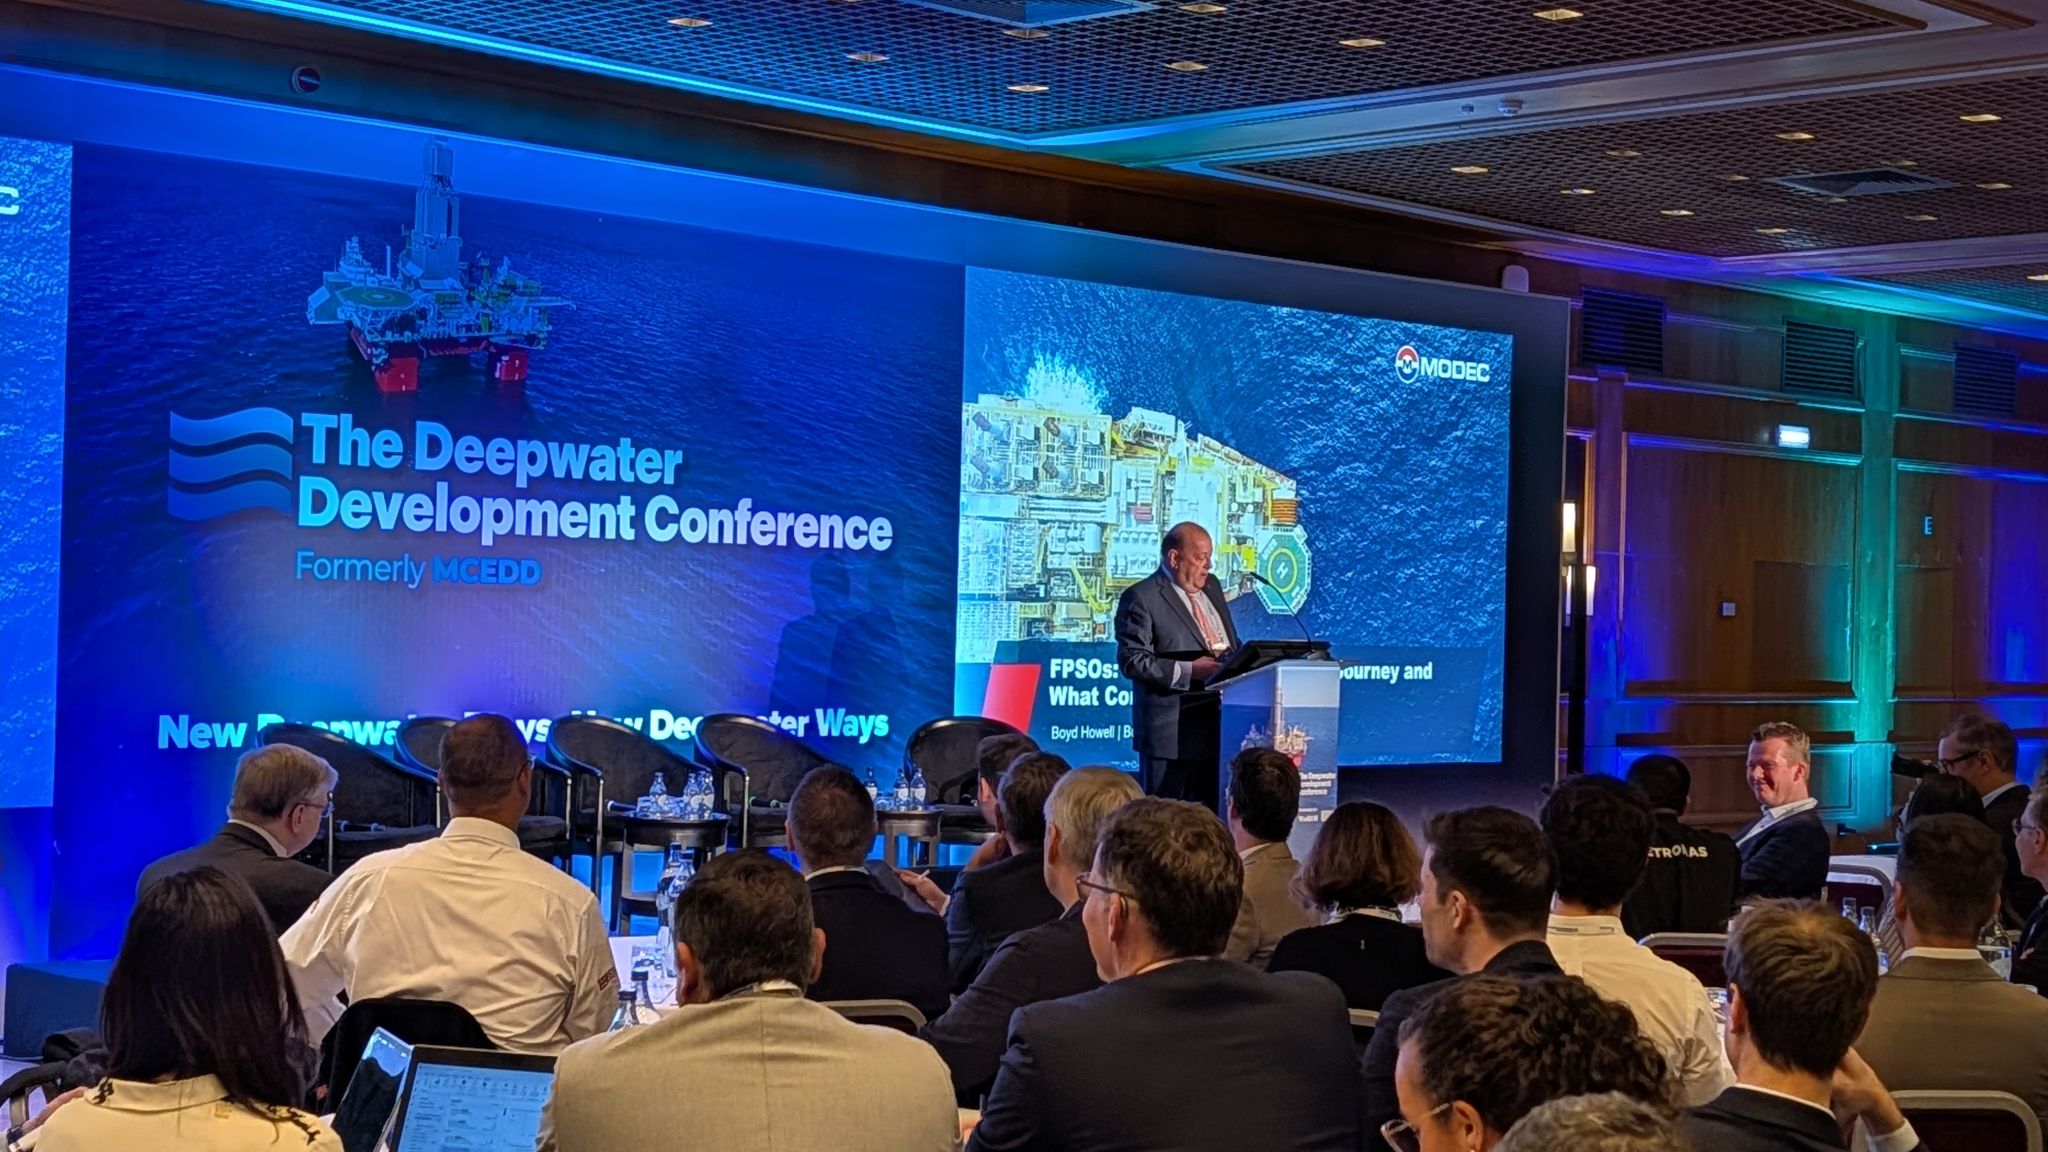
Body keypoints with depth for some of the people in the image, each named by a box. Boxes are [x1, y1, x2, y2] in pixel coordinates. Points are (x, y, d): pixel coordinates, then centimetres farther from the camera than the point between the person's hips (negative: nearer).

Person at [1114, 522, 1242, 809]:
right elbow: (1132, 660, -15)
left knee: (1214, 814, 7)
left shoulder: (1211, 587, 16)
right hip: (1172, 731, -7)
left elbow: (1232, 643, 25)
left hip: (1217, 723, 7)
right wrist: (1189, 671, -23)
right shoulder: (1141, 597, -8)